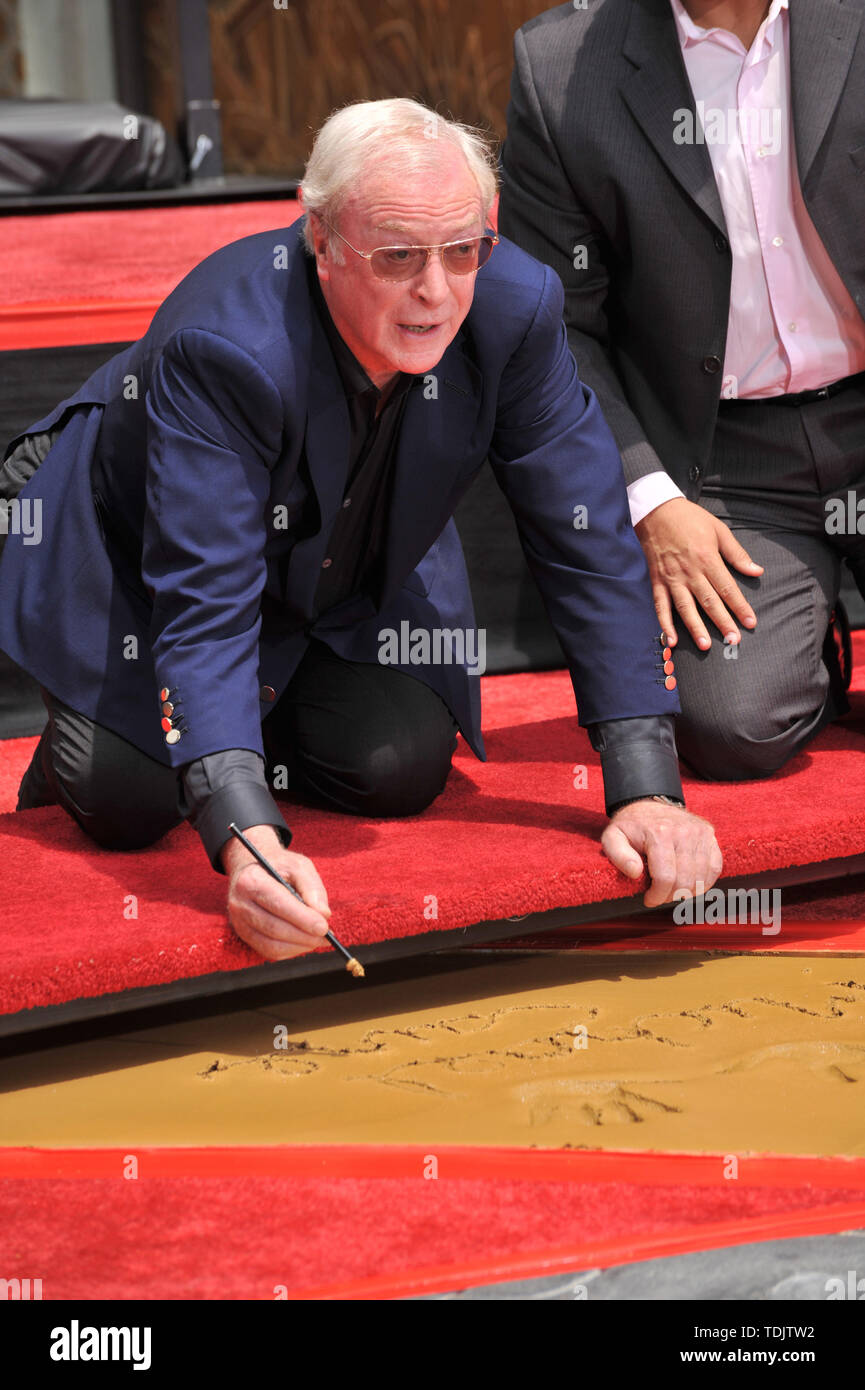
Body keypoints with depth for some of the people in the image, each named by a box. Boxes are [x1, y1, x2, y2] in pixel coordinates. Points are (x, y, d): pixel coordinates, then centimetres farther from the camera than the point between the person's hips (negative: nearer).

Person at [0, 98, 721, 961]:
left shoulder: (513, 307, -29)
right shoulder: (222, 346, -41)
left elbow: (590, 548, -23)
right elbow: (203, 604, -43)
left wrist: (647, 791, -29)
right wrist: (247, 840, -57)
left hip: (352, 570, 4)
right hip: (137, 559, -4)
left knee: (401, 769, -12)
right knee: (127, 802, -17)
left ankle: (271, 720, 21)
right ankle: (81, 741, 20)